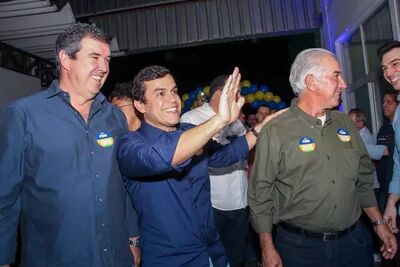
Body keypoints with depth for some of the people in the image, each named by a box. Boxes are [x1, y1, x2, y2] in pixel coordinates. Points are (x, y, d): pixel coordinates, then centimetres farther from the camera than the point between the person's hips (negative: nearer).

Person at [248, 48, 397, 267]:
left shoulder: (345, 124, 4)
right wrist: (267, 248, -10)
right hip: (299, 246, -5)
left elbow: (363, 178, 13)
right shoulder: (275, 131, -15)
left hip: (352, 240, 5)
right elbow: (260, 193, -12)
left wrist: (379, 223, 12)